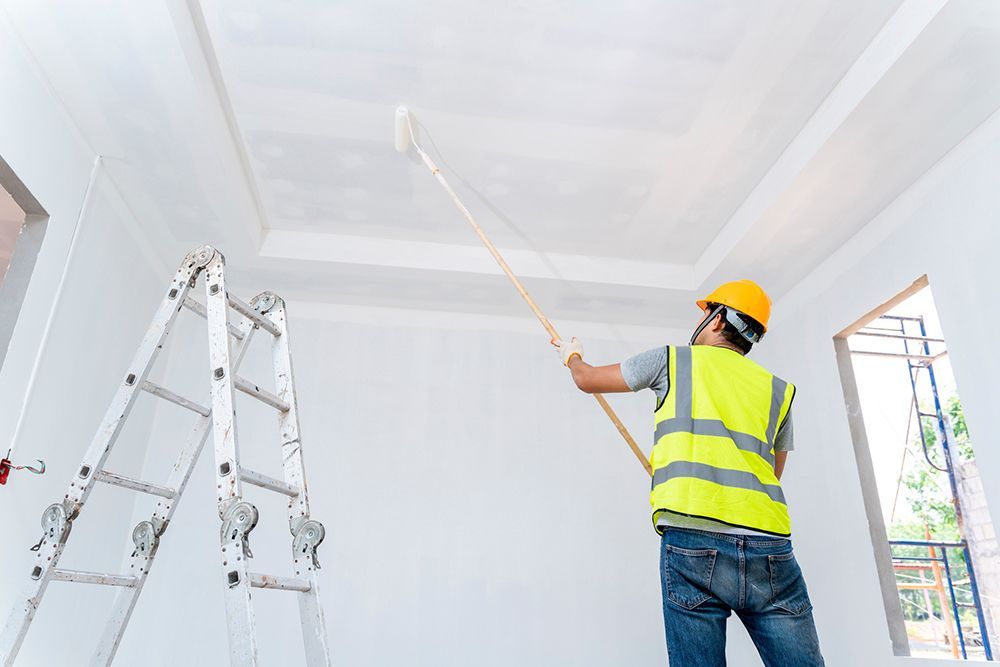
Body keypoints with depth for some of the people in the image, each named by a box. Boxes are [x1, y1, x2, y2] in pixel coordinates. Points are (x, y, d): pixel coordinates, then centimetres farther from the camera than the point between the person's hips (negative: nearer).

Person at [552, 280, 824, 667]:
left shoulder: (672, 360, 13)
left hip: (691, 543, -3)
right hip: (771, 549, 4)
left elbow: (587, 380, 24)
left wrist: (572, 355, 47)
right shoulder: (778, 389, 21)